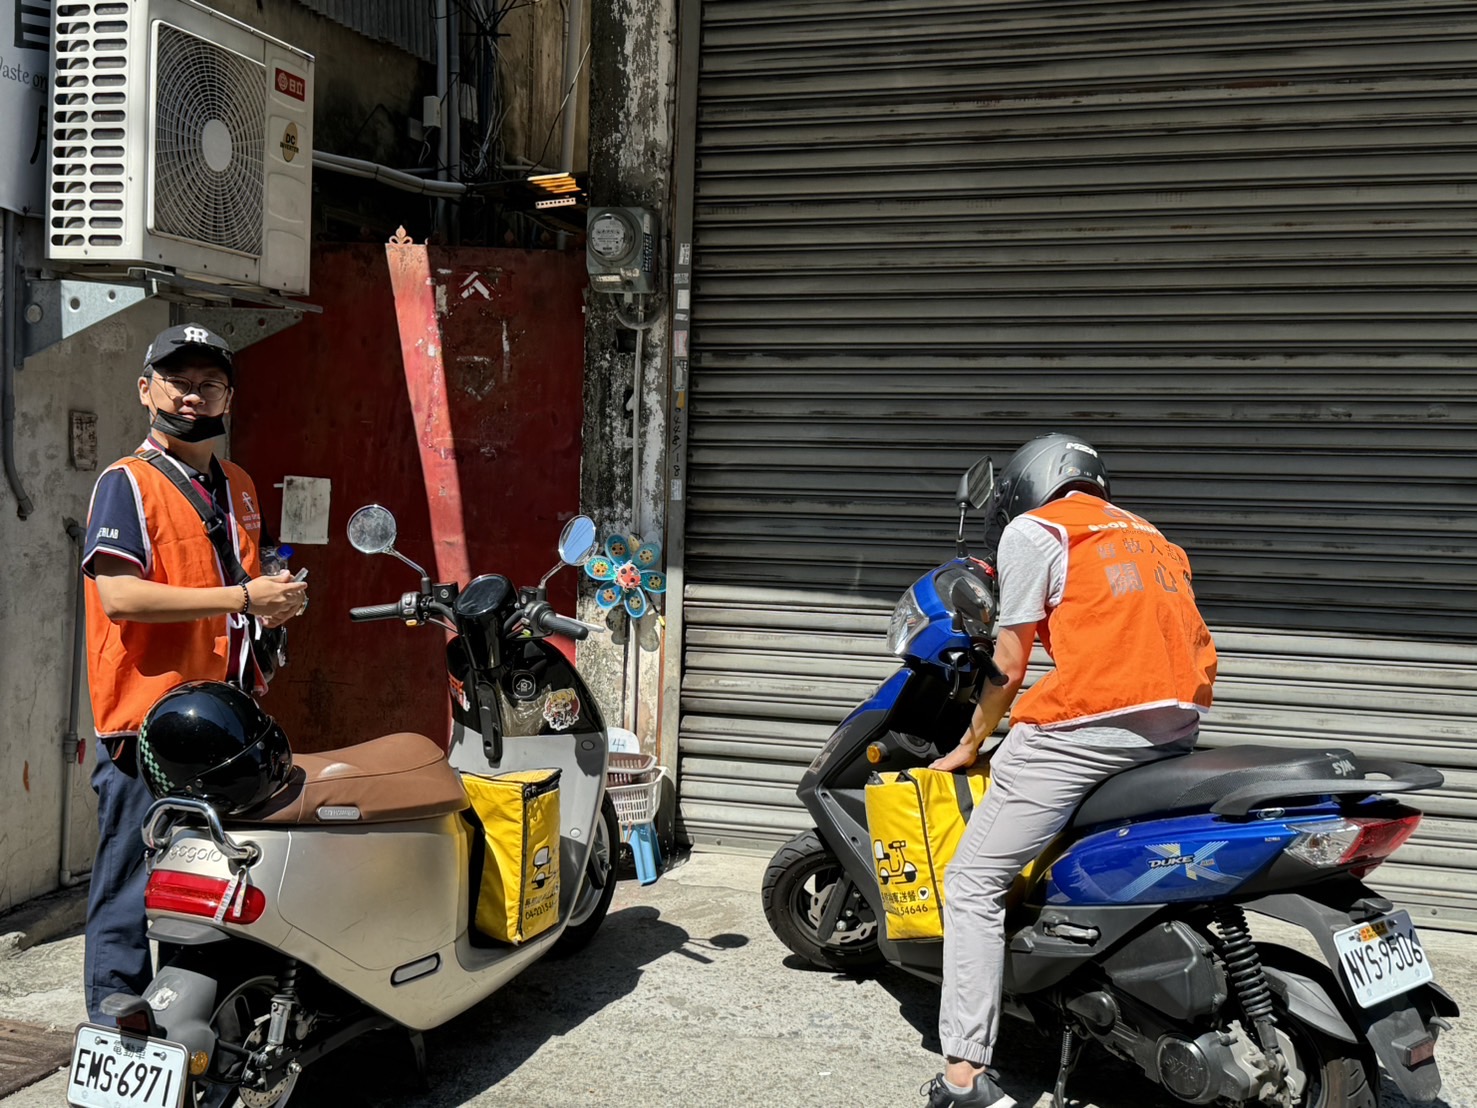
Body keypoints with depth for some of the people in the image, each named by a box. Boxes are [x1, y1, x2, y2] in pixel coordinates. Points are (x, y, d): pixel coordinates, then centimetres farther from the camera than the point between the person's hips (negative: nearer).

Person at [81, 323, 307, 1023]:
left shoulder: (239, 487, 18)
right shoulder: (126, 483, -6)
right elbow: (120, 596, -19)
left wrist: (276, 607, 11)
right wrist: (242, 598, -19)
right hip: (146, 724, -8)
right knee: (130, 895, -2)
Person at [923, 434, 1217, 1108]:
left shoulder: (1031, 529, 8)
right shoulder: (1147, 535, 29)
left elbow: (1010, 665, 7)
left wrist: (969, 745, 18)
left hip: (1086, 723, -7)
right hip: (1180, 724, 7)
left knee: (974, 883, 0)